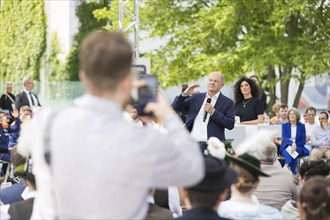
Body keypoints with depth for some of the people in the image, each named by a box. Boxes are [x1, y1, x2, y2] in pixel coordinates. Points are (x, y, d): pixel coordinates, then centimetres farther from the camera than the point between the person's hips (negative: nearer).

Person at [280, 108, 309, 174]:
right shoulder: (285, 125, 10)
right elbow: (285, 137, -7)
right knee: (289, 151, -36)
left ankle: (286, 166, -55)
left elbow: (303, 141, 3)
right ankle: (293, 172, -56)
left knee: (293, 151, -35)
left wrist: (295, 145, -17)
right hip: (286, 148, -1)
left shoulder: (302, 126, 10)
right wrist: (292, 143, -29)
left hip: (298, 148, 1)